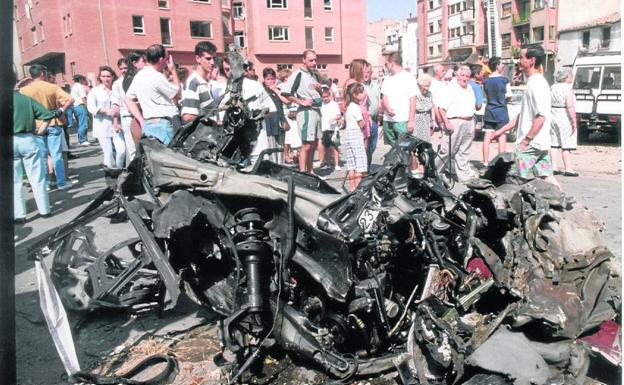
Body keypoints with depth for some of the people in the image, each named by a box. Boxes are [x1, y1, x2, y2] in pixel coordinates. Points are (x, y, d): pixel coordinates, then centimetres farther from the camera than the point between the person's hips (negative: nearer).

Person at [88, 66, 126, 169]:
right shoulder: (95, 91, 5)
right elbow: (91, 107, -5)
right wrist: (106, 111, -20)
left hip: (115, 125, 1)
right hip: (102, 127, -1)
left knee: (122, 150, -8)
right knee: (108, 153, -2)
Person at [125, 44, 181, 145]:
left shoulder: (139, 75, 13)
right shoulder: (156, 77, -14)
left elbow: (129, 100, 15)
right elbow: (177, 94, -3)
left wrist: (142, 121, 10)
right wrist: (173, 71, 6)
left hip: (148, 124, 9)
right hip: (162, 124, -9)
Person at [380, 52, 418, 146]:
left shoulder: (409, 78, -2)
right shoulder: (387, 78, 14)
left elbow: (412, 101, -4)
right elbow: (384, 97, 13)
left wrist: (411, 120, -10)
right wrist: (388, 109, -10)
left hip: (402, 121, -5)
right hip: (388, 120, 5)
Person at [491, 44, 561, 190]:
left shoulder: (536, 84, -15)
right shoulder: (533, 82, 17)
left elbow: (541, 116, -23)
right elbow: (523, 115, 23)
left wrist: (526, 140, -21)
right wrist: (502, 130, 22)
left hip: (531, 144, -9)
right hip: (540, 144, 9)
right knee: (546, 177, 10)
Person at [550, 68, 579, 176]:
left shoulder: (552, 88, 7)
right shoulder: (568, 89, -14)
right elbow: (570, 106, -21)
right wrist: (574, 121, -18)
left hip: (553, 117, 7)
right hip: (565, 118, -7)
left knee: (554, 143, 12)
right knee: (566, 145, -2)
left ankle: (554, 167, 14)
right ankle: (568, 169, -1)